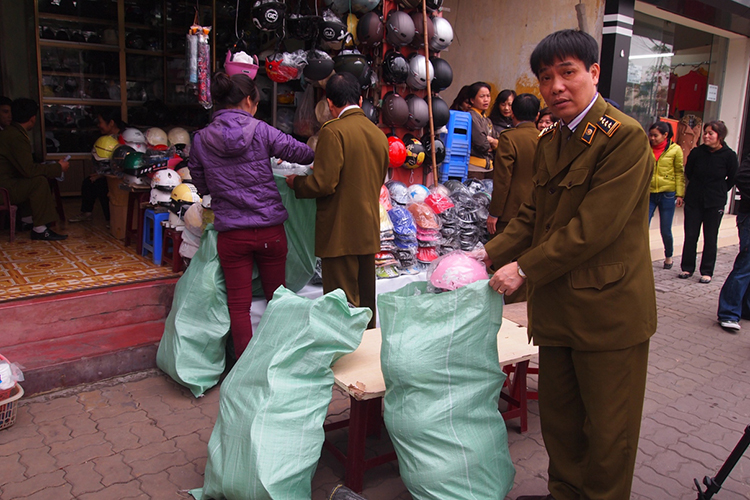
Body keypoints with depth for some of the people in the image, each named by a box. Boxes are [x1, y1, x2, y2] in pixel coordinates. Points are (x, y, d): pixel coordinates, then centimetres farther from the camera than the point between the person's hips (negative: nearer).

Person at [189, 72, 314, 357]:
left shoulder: (201, 140, -1)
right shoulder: (261, 131, -6)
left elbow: (202, 186, 9)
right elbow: (299, 153, 2)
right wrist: (318, 155, 23)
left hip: (232, 234, 0)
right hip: (270, 229, 0)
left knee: (239, 304, 10)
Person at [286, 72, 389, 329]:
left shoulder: (333, 131, -14)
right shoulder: (379, 134, 10)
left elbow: (324, 184, -19)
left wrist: (296, 182, 0)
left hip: (340, 233, -8)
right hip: (370, 232, 8)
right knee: (366, 301, 17)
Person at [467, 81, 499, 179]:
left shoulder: (488, 120, 19)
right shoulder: (471, 116, -8)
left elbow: (498, 145, 16)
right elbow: (481, 144, -16)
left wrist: (490, 140, -5)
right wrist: (490, 145, 5)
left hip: (489, 168, 8)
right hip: (474, 168, -8)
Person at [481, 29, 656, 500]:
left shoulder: (624, 137, -16)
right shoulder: (550, 141, 11)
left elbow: (593, 227, -22)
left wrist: (524, 268, -18)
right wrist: (490, 255, 0)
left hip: (607, 308, -8)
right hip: (557, 305, 8)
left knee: (608, 429, 9)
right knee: (559, 417, 21)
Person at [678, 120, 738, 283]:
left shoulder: (729, 155, -7)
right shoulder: (697, 152, -4)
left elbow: (732, 179, 6)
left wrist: (719, 191, 8)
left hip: (715, 203, -1)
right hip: (693, 201, 2)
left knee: (710, 238, 4)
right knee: (690, 236, 4)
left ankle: (707, 272, 13)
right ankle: (687, 268, 16)